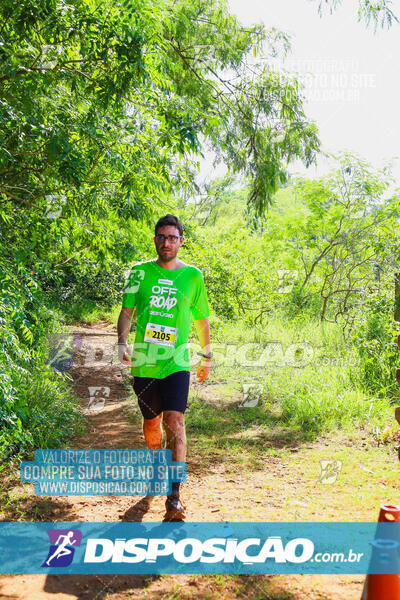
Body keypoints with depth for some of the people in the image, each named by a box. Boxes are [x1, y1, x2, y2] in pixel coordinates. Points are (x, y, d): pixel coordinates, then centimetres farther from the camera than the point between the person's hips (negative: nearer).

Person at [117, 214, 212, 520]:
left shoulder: (192, 275, 3)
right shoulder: (140, 272, 4)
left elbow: (202, 320, 13)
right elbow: (126, 311, 2)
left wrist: (207, 356, 19)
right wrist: (122, 342, -16)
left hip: (176, 361, -2)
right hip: (144, 361, 2)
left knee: (175, 421, -15)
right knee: (151, 422, 15)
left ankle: (174, 495, -12)